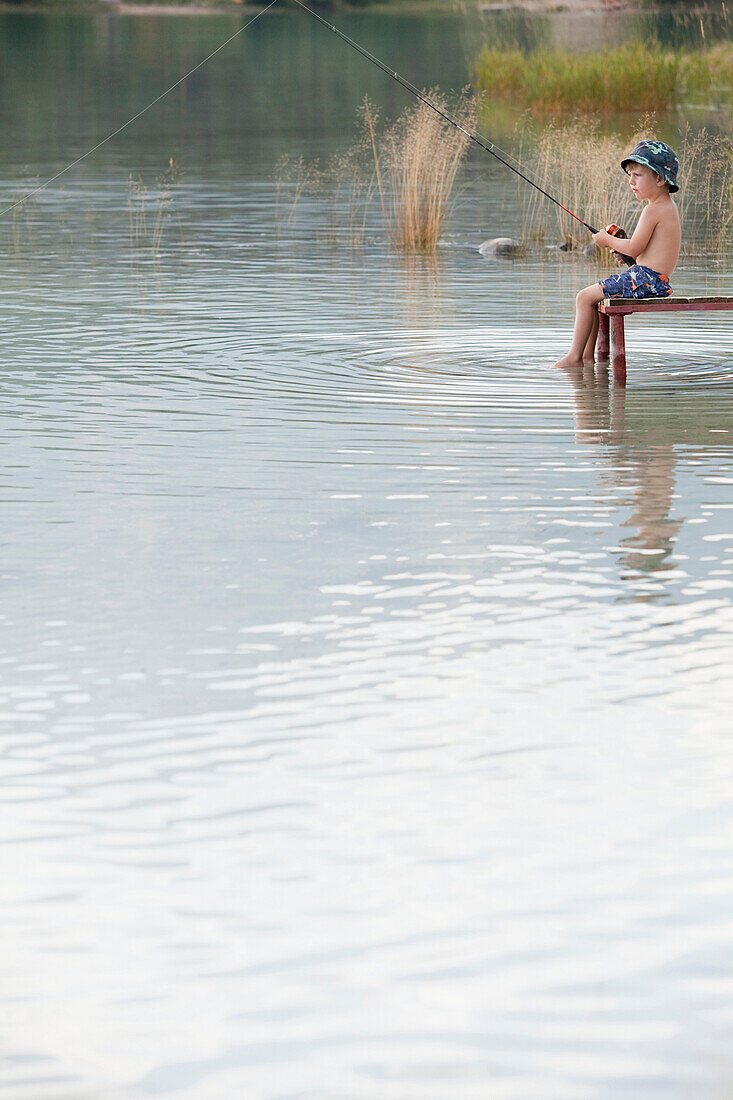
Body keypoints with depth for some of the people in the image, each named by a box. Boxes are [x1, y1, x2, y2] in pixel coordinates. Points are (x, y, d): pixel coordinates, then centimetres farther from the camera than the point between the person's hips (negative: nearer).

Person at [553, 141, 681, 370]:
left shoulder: (653, 209, -15)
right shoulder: (668, 207, 17)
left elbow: (634, 248, -17)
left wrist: (608, 240, -1)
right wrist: (628, 255, 15)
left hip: (646, 279, -11)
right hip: (657, 281, 11)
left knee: (585, 297, -9)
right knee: (592, 297, 21)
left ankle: (574, 356, -8)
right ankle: (587, 355, 17)